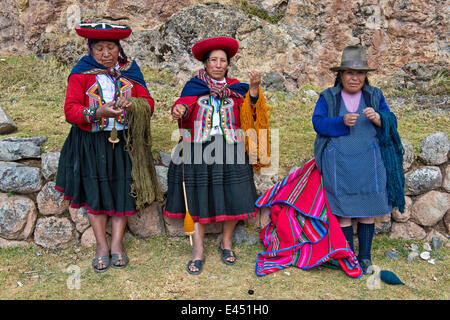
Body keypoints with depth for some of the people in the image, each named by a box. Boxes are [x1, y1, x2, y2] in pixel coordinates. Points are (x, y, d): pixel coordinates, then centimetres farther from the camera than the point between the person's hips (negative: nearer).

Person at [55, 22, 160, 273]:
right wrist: (98, 113, -26)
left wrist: (133, 107, -22)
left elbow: (148, 102, 1)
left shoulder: (130, 71, 6)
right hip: (92, 143, -1)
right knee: (95, 193, 3)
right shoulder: (81, 74, 0)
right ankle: (102, 245, 16)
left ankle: (117, 243, 14)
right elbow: (70, 109, -9)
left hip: (123, 141, 1)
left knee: (123, 190, 1)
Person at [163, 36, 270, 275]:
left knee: (232, 195, 1)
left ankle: (226, 242, 21)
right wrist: (180, 109, -27)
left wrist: (254, 90, -12)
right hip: (199, 148, -1)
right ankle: (198, 251, 8)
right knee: (198, 196, -2)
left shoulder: (236, 87, 12)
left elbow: (248, 116, 1)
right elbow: (184, 104, -4)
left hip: (229, 147, 2)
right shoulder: (194, 85, 10)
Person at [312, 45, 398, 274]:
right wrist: (342, 122, -22)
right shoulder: (328, 97, 6)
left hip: (368, 162, 2)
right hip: (338, 164, -1)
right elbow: (318, 122, -5)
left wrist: (378, 119, -17)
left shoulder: (375, 96, 11)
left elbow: (391, 123, 5)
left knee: (368, 209, 5)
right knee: (343, 211, 2)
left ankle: (365, 256, 20)